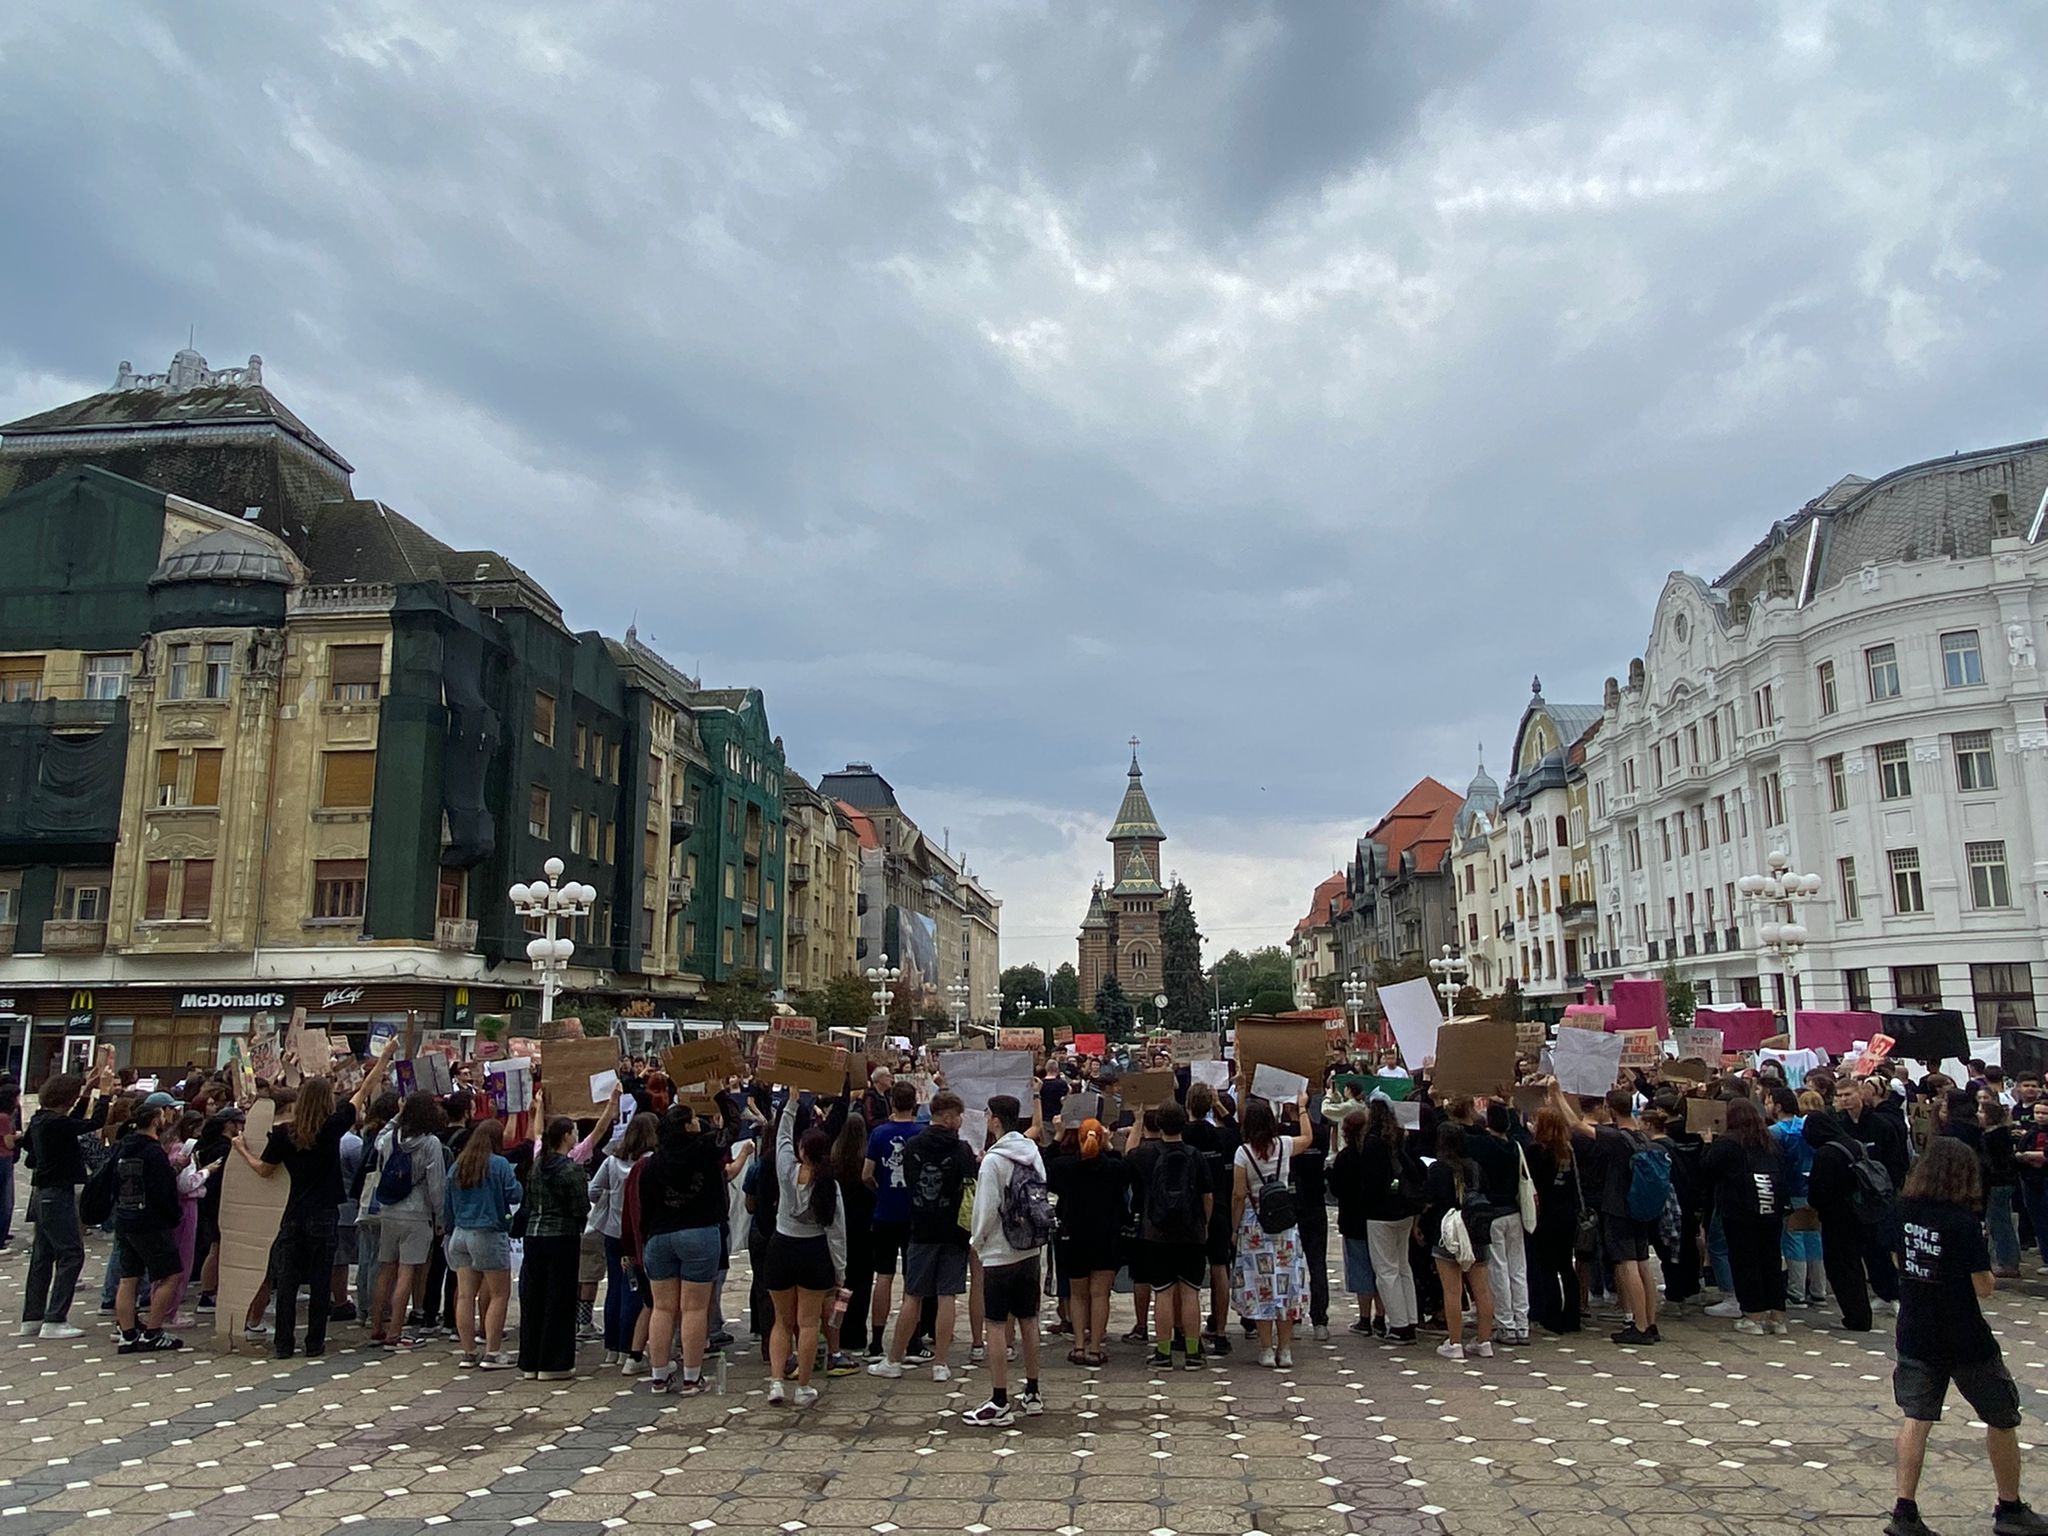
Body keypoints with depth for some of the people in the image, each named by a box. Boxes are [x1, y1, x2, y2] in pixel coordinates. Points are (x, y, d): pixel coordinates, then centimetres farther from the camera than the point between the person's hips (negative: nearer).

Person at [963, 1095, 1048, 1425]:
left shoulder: (994, 1160, -16)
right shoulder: (1033, 1153, 4)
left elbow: (986, 1209, -15)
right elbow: (1043, 1198, 8)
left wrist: (976, 1240, 2)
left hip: (1000, 1254, -7)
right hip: (1031, 1252, 7)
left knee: (997, 1326, 0)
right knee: (1029, 1321, 14)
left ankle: (999, 1404, 3)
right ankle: (1032, 1394, 24)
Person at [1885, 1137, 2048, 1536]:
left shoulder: (1905, 1211, -2)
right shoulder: (1964, 1221, -18)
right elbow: (1984, 1287, -15)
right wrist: (1988, 1270, 4)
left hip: (1915, 1335, 4)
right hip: (1965, 1341, -4)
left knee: (1916, 1419, 6)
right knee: (2002, 1420, 18)